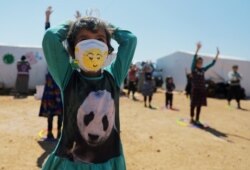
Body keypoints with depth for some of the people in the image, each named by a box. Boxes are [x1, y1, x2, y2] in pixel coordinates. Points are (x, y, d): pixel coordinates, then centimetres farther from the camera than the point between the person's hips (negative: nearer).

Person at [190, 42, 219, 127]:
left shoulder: (203, 69, 10)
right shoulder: (193, 69, -5)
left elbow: (212, 63, 10)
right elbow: (194, 59, -18)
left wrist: (217, 55, 3)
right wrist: (197, 49, -28)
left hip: (202, 89, 5)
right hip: (195, 89, -5)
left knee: (199, 105, 8)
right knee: (194, 104, 3)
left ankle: (197, 120, 15)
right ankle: (192, 119, 15)